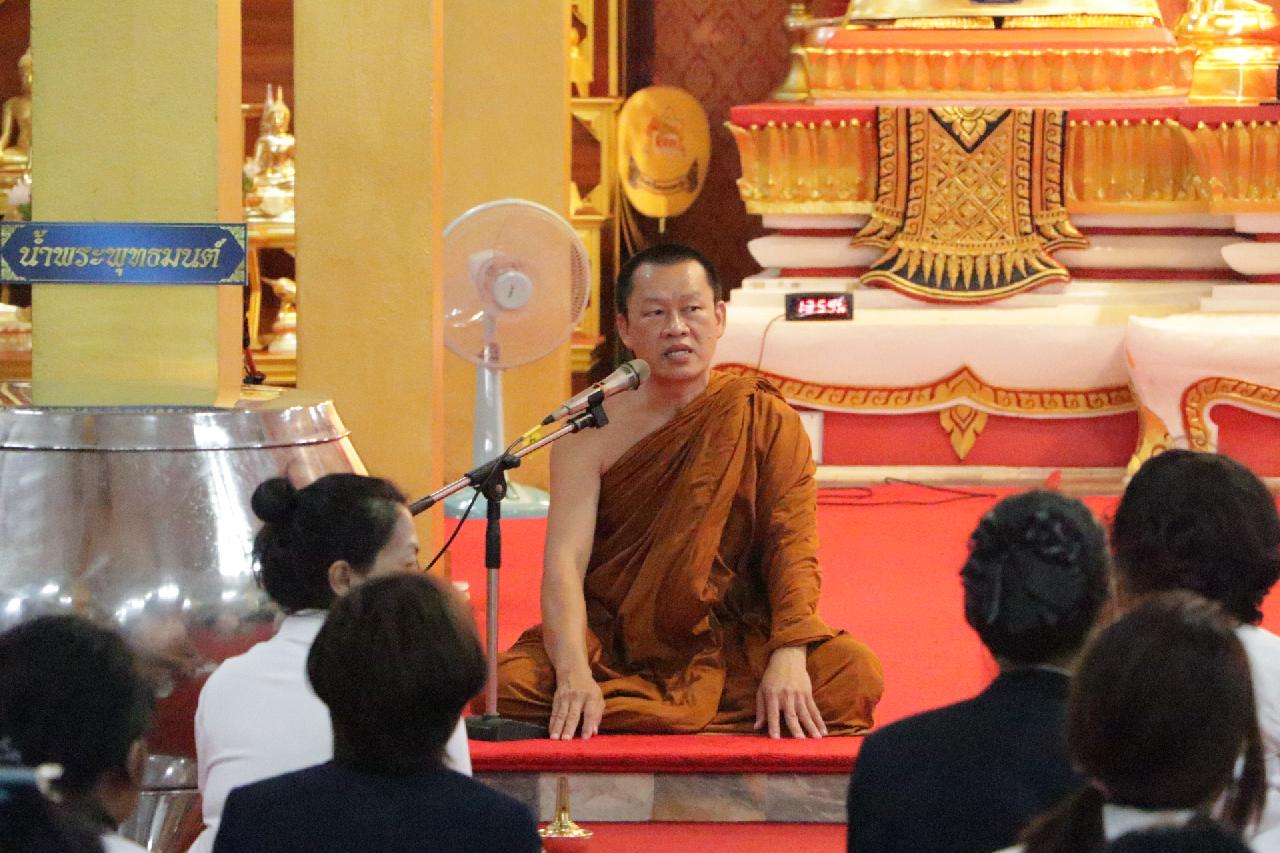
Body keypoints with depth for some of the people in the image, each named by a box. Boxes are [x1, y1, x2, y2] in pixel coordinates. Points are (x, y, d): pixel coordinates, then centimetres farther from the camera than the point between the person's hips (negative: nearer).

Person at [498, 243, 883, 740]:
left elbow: (792, 546, -10)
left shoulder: (766, 421, -1)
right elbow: (563, 564, -13)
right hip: (611, 642, -1)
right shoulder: (592, 434, -2)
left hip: (732, 647, 1)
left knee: (854, 673, -27)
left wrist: (789, 657, -28)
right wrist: (574, 675, -31)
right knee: (509, 684, -30)